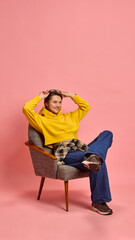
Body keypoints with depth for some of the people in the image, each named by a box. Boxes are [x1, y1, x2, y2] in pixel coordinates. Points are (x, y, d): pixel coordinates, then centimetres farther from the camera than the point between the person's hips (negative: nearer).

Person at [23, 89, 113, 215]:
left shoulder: (69, 117, 31)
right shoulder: (42, 120, 12)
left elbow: (86, 106, 37)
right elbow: (26, 108, -4)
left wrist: (71, 95, 29)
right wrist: (39, 97, 11)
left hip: (81, 149, 7)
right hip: (65, 154, -7)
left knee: (107, 134, -16)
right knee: (99, 163, -32)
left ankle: (93, 156, -46)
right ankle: (98, 202, -29)